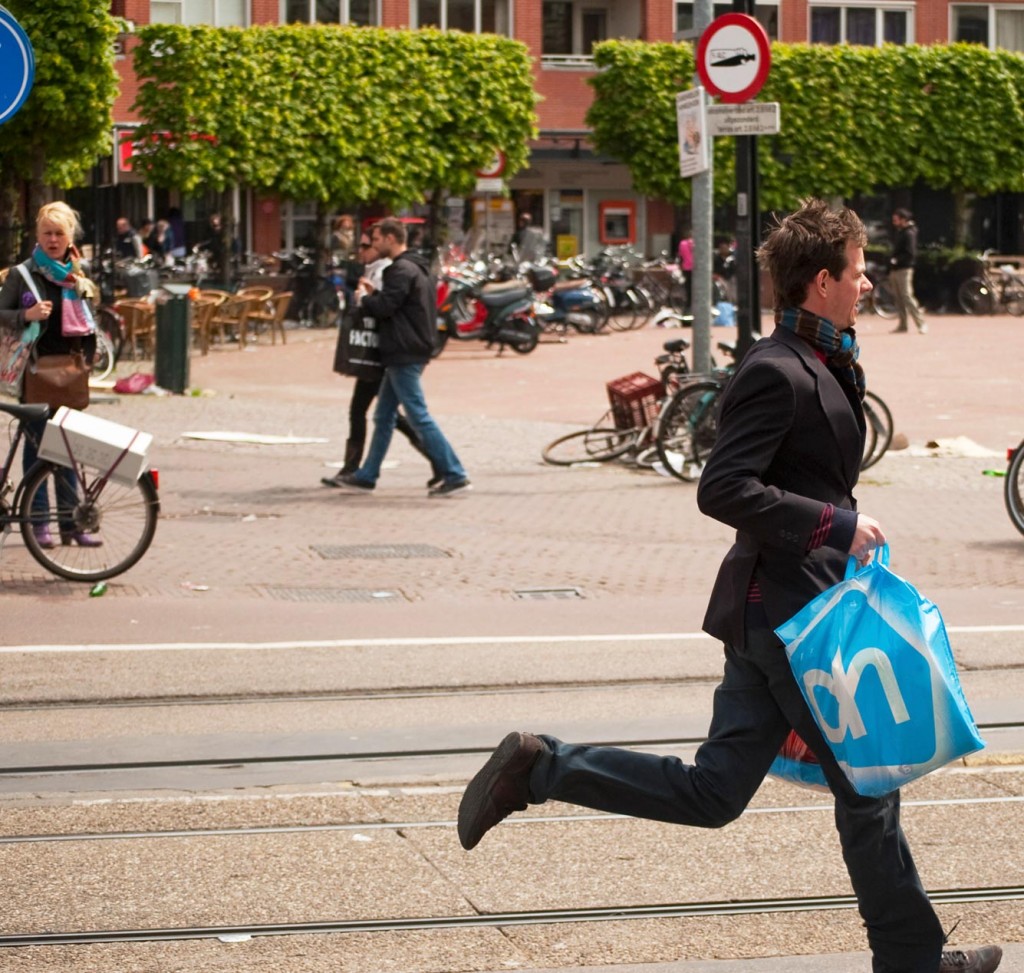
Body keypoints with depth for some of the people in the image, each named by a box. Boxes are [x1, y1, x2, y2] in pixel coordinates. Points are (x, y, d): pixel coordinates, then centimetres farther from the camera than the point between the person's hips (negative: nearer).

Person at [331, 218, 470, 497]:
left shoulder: (402, 270, -15)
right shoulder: (415, 267, 17)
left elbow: (385, 307, -20)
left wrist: (364, 298, -2)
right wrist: (374, 293, 11)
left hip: (404, 355, -11)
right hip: (404, 353, 11)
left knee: (419, 416, -9)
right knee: (383, 416, 15)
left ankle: (455, 475, -10)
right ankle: (367, 476, 21)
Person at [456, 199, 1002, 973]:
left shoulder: (821, 367, 15)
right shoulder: (777, 373, -17)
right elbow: (723, 489, -24)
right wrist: (835, 524, -22)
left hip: (771, 613, 10)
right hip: (787, 610, -10)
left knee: (711, 792, 10)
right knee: (866, 785, 4)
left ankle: (539, 768, 10)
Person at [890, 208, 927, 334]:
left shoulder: (909, 233, -11)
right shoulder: (897, 232, 16)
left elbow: (910, 253, -19)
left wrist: (896, 260, -19)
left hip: (904, 269, -9)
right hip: (895, 269, 9)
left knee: (907, 296, -13)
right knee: (898, 297, 9)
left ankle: (921, 324, -11)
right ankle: (903, 324, 14)